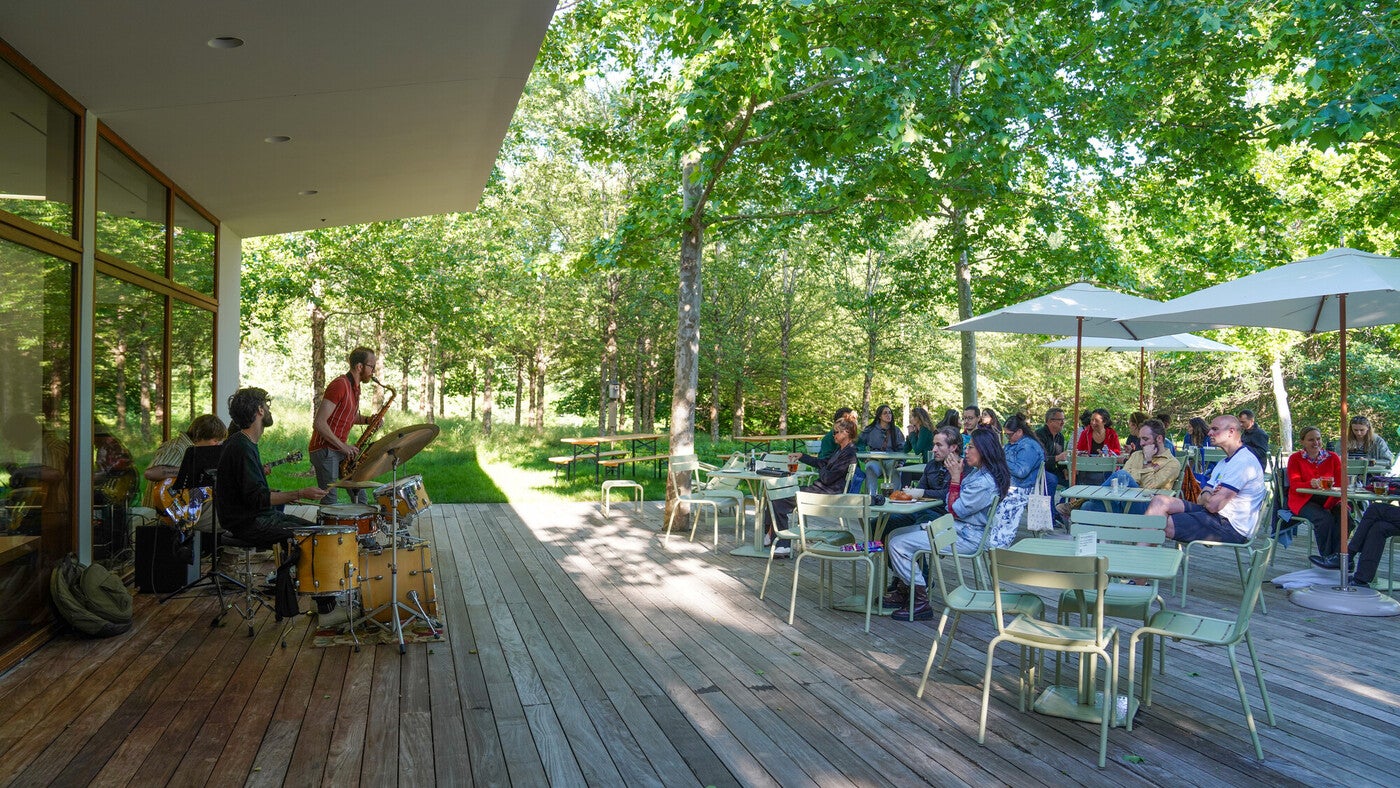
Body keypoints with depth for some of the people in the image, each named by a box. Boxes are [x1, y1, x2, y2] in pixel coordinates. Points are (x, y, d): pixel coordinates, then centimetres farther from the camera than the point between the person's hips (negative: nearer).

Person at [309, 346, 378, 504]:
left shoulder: (354, 387, 12)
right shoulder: (339, 386, -18)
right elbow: (319, 423, -23)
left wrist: (367, 420, 6)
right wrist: (343, 446, -21)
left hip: (340, 450, 9)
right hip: (324, 450, -9)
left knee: (360, 497, 10)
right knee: (330, 502, -6)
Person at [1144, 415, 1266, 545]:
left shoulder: (1244, 461, -13)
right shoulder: (1224, 462, 22)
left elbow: (1213, 505, -19)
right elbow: (1201, 500, 15)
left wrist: (1206, 496, 4)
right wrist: (1210, 495, -8)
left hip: (1231, 527, -9)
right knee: (1160, 501, -6)